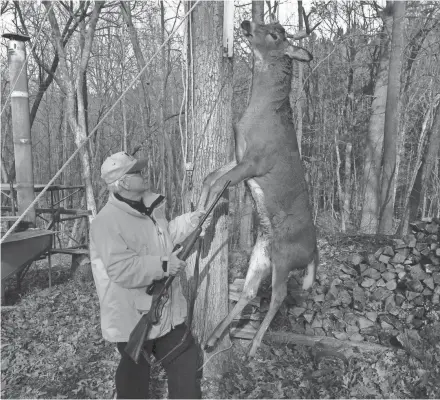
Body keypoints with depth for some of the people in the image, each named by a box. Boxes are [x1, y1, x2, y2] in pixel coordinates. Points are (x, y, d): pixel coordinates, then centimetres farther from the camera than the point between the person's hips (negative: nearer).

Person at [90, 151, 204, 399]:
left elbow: (165, 235, 20)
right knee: (135, 379, 14)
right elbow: (122, 270, -30)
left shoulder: (150, 208, 4)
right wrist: (163, 266, -27)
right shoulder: (108, 221, -23)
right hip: (133, 317, -8)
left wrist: (192, 219, 8)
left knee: (186, 365, 18)